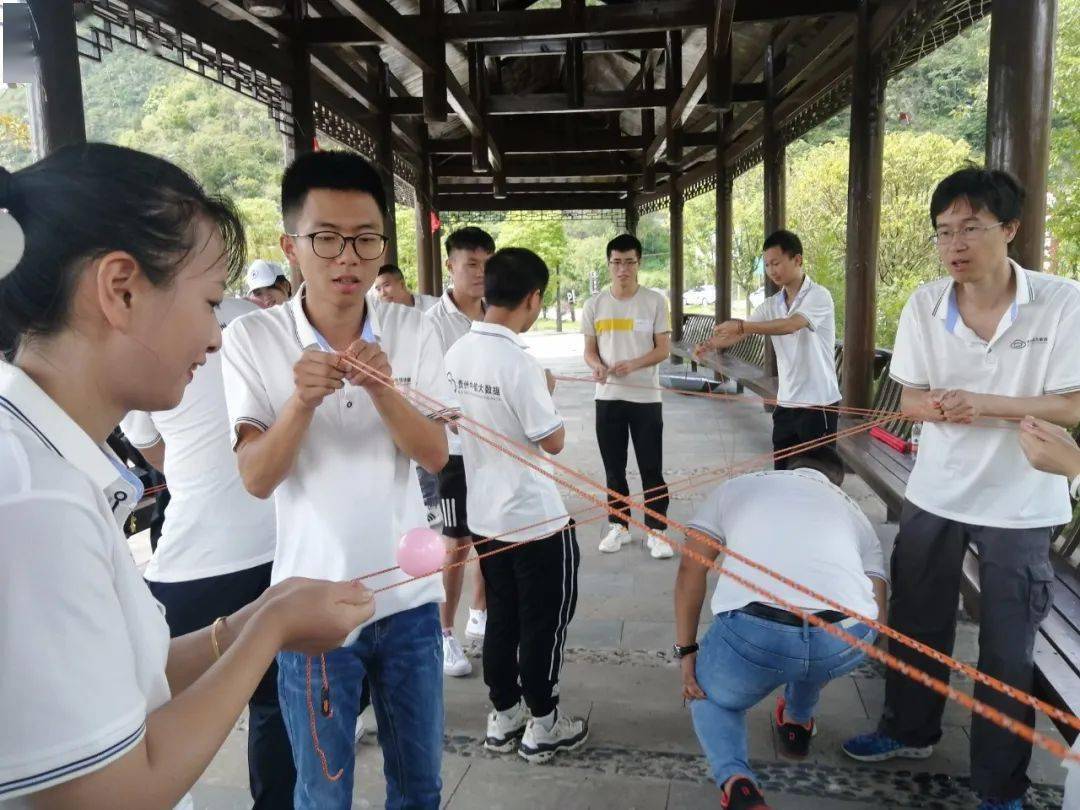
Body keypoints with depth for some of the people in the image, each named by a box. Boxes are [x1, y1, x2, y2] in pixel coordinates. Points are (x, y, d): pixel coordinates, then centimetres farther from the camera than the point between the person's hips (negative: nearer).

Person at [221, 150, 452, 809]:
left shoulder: (410, 330, -3)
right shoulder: (252, 339, -9)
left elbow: (436, 456, -9)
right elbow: (256, 479, -13)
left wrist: (382, 389, -26)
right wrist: (302, 402, -30)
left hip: (409, 593, 2)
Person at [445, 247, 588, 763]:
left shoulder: (457, 353, -1)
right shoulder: (519, 362, -24)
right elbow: (553, 442, -17)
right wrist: (546, 393, -1)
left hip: (484, 514, 7)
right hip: (536, 518, -7)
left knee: (502, 617, 19)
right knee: (545, 621, 10)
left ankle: (503, 718, 33)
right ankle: (542, 727, 25)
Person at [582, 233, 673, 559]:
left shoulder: (655, 301, -3)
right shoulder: (594, 304, 3)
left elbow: (663, 349, -4)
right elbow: (590, 350, 8)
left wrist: (633, 364, -22)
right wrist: (597, 366, -15)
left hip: (646, 397, -2)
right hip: (608, 397, 2)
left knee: (651, 468, 2)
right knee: (614, 467, 12)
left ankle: (656, 531, 13)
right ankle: (619, 525, 26)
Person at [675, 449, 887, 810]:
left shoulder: (737, 486, 26)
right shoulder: (853, 510, 31)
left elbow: (690, 569, 15)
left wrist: (686, 651, 23)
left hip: (754, 631, -2)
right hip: (847, 638, 3)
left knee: (710, 699, 30)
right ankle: (797, 723, 54)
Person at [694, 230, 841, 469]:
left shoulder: (818, 296, -12)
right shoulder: (771, 305, 8)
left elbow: (790, 325, -29)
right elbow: (738, 335, 0)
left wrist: (741, 325, -35)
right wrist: (709, 344, -19)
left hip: (818, 403, -6)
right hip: (786, 403, 7)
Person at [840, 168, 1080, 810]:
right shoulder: (925, 305, -5)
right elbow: (911, 399, 1)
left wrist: (989, 404, -27)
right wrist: (938, 407, -22)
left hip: (1021, 505, -3)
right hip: (935, 493, 3)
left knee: (1007, 647, 8)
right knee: (916, 620, 17)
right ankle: (911, 730, 41)